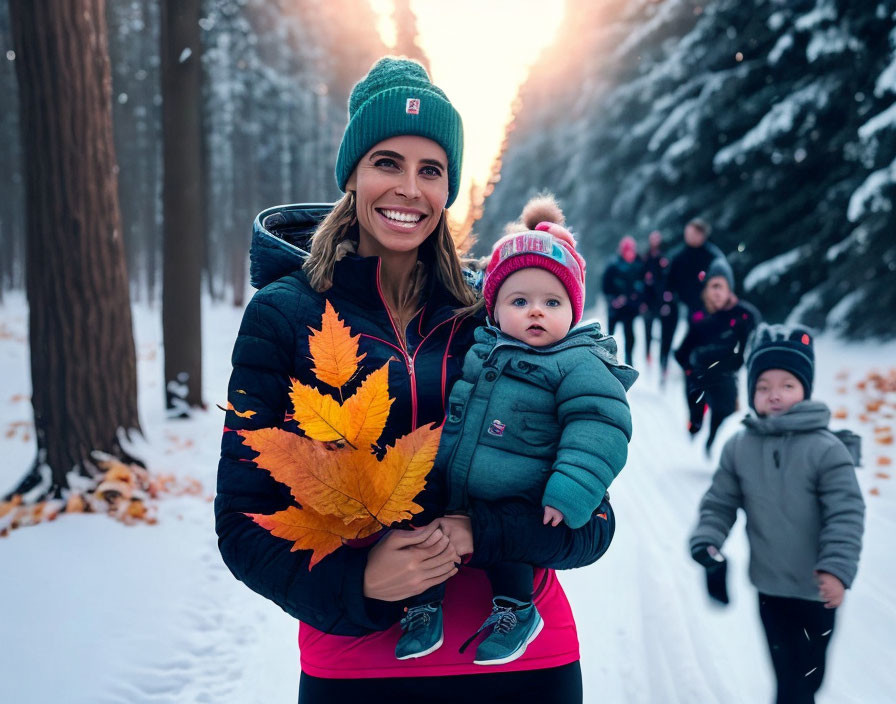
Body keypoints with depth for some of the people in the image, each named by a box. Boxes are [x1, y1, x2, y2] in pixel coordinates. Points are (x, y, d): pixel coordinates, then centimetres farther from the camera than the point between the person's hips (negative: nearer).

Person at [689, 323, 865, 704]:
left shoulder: (825, 449, -15)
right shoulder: (739, 447, -2)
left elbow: (846, 513, -16)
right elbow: (720, 502, 6)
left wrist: (837, 566, -24)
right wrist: (706, 541, -8)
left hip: (816, 590, -3)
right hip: (768, 586, 4)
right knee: (785, 670, 18)